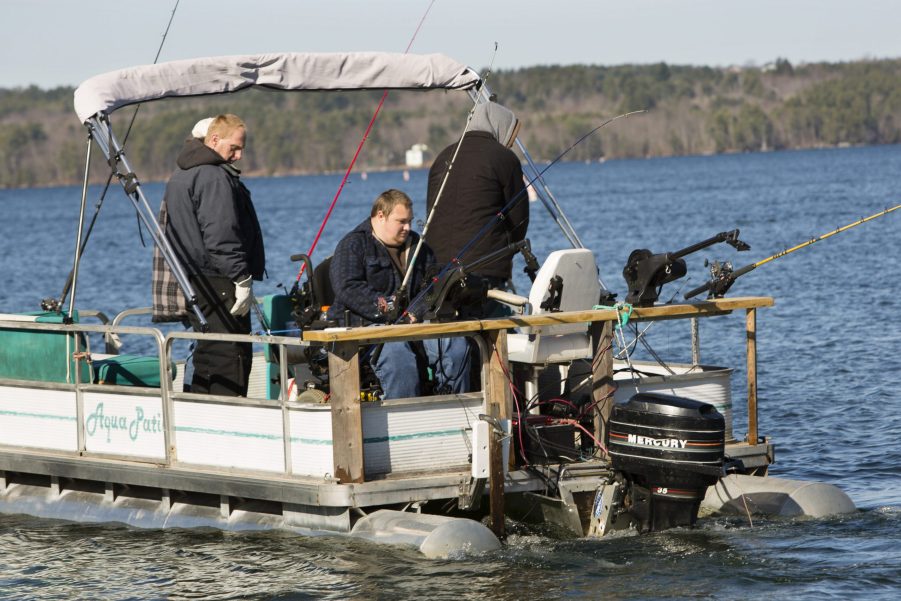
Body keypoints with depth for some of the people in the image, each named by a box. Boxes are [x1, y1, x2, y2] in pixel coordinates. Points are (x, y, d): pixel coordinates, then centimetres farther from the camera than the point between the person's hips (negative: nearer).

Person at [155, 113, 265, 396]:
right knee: (232, 358, -11)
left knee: (207, 357, 13)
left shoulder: (180, 176, 20)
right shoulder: (214, 177, -14)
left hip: (191, 281, 10)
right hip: (219, 285, -10)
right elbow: (221, 235, -21)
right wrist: (242, 278, -19)